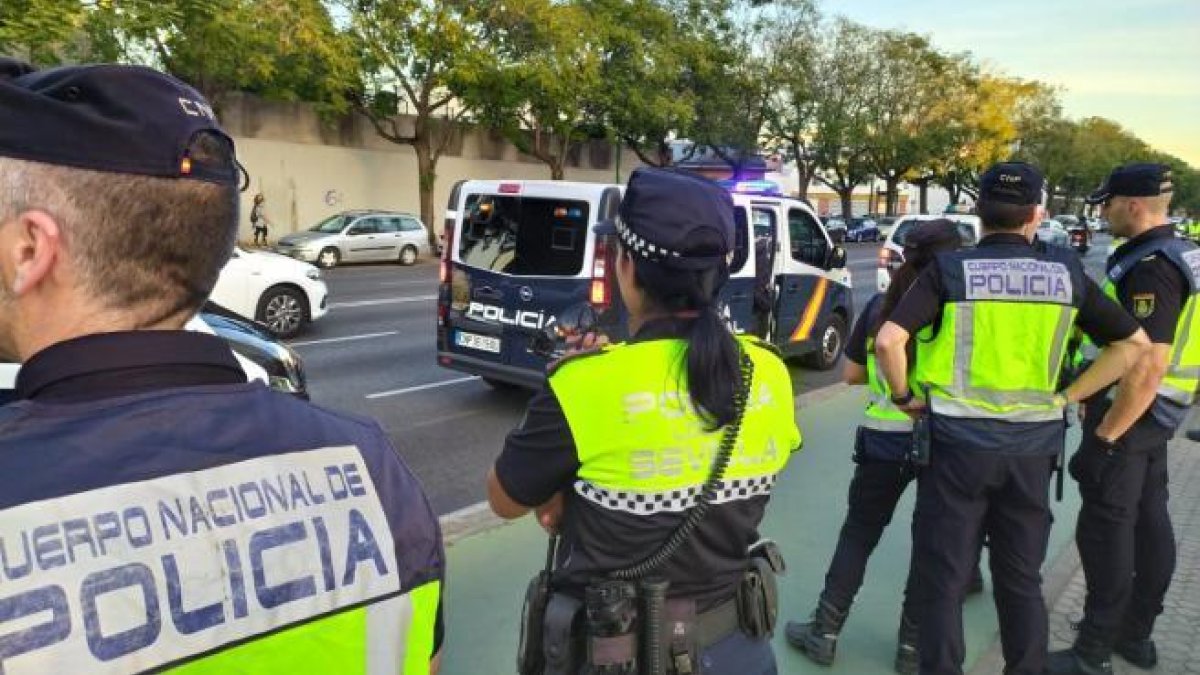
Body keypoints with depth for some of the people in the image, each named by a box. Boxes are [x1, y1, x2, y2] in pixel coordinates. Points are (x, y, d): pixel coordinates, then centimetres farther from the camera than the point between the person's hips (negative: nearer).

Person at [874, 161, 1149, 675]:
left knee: (942, 581, 9)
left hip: (957, 442, -3)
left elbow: (888, 341, -20)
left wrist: (904, 396, -4)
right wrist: (1066, 396, 9)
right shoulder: (1066, 273, 2)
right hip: (1033, 446, 4)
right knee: (1021, 579, 20)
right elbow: (1134, 343, 8)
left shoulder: (950, 270, -9)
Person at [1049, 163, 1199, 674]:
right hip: (1157, 415, 10)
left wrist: (1103, 437, -22)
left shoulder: (1152, 267, -22)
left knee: (1106, 530, -2)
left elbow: (1148, 366, -27)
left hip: (1129, 416, -10)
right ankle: (1135, 634, 31)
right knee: (1148, 522, 17)